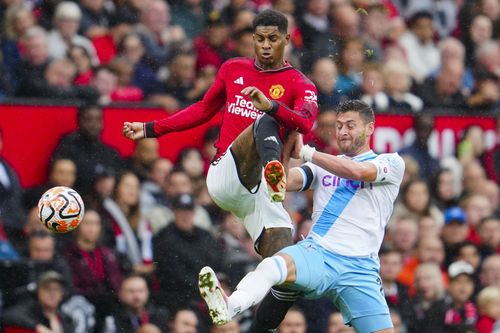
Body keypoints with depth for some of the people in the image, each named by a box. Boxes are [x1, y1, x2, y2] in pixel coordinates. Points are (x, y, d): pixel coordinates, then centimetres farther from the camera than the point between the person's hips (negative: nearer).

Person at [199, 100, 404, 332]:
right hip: (316, 253, 1)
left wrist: (304, 152, -8)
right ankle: (227, 308, -59)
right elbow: (285, 181, 5)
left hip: (359, 268, -1)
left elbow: (357, 171, -10)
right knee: (273, 266, -33)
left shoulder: (391, 163, 10)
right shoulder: (324, 164, 21)